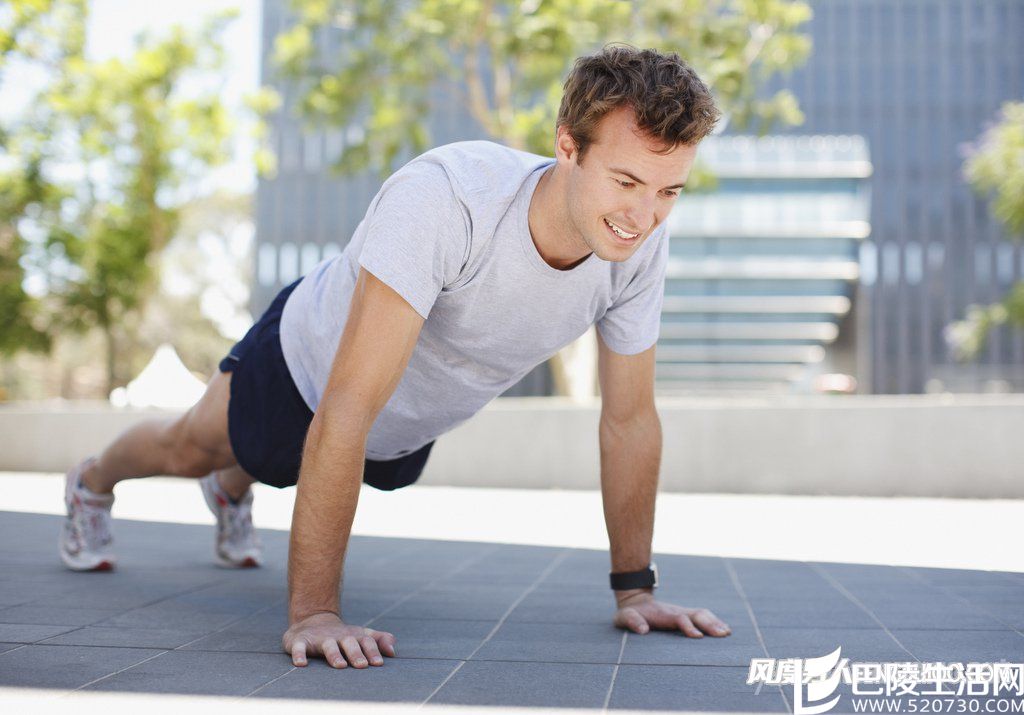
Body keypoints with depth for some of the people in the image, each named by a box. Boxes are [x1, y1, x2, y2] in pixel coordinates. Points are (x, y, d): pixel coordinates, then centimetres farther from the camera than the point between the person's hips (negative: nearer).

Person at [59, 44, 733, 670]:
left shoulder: (641, 244, -29)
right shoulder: (443, 199, -47)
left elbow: (630, 418, -16)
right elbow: (346, 412, -47)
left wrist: (636, 589, -13)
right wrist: (314, 611, -45)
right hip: (312, 364, -4)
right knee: (188, 450, 25)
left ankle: (233, 491, 71)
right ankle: (94, 482, 61)